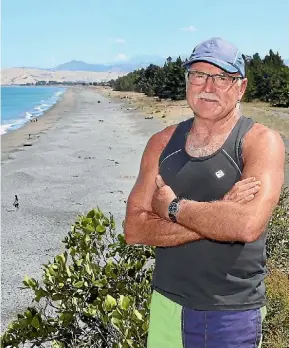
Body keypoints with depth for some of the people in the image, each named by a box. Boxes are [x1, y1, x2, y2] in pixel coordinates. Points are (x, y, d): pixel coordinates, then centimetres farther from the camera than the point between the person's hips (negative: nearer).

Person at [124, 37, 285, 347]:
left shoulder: (262, 142, -11)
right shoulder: (162, 143, 0)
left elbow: (248, 225, -28)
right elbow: (134, 230, -9)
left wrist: (172, 206, -15)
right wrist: (217, 215, -18)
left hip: (233, 315, -3)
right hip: (166, 304, 3)